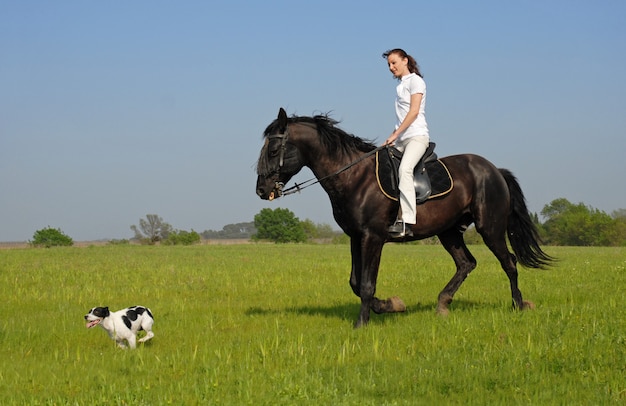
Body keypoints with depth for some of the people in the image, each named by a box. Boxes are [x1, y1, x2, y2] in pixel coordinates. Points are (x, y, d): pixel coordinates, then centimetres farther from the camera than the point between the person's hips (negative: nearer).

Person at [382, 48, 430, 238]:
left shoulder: (415, 81, -1)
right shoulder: (400, 86, 23)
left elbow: (414, 112, -12)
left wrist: (395, 134, -15)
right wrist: (393, 138, 10)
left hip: (417, 136, -9)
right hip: (401, 139, 9)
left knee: (404, 168, -31)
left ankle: (406, 221, -40)